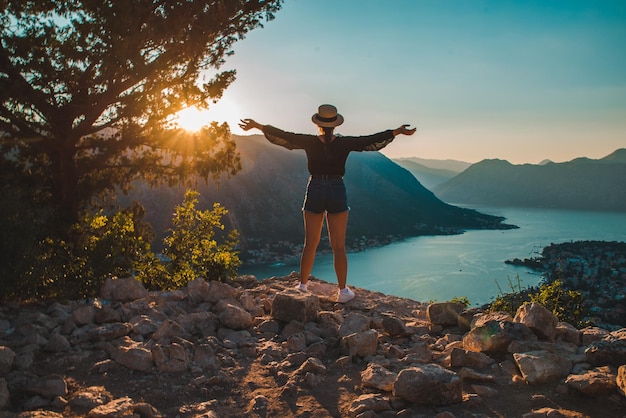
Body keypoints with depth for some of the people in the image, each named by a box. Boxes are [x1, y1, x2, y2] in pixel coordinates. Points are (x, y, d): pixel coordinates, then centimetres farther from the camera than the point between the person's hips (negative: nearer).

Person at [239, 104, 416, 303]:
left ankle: (302, 285, 20)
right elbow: (371, 141, -2)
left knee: (310, 244, 12)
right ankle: (343, 291, 8)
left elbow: (283, 136, 0)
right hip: (337, 192, -1)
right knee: (338, 246, 4)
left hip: (314, 192, 1)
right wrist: (397, 131, 7)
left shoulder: (310, 142, -5)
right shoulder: (344, 143, -6)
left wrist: (258, 126, 10)